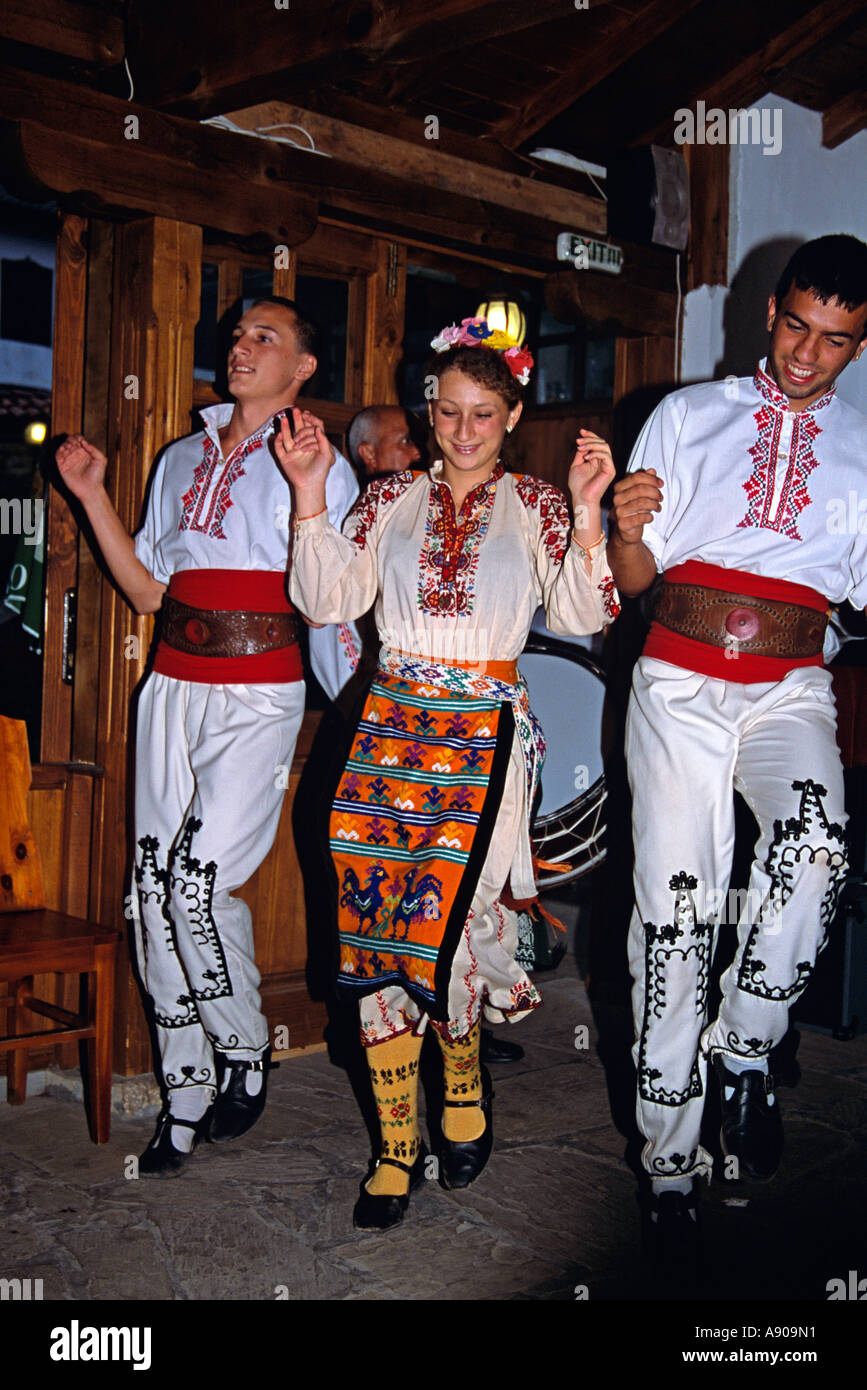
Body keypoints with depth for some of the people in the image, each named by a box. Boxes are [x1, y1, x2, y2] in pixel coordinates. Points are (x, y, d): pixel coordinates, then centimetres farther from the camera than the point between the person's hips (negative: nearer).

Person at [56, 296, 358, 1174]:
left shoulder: (319, 465, 3)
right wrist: (92, 497, 10)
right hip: (175, 686, 5)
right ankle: (184, 1097, 13)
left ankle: (246, 1058, 12)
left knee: (200, 879, -14)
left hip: (259, 692, -5)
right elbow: (147, 590, 16)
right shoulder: (183, 460, 18)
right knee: (155, 884, 1)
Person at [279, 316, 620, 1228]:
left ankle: (464, 1081, 21)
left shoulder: (535, 506, 8)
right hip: (392, 724, 3)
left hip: (484, 733, -2)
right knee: (374, 924, -3)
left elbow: (582, 615, -3)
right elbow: (326, 601, 6)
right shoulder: (390, 500, 13)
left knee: (437, 919, -12)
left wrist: (587, 511, -12)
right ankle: (398, 1145, 10)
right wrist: (310, 496, 0)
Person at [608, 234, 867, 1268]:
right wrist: (626, 528, -15)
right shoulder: (689, 415, 10)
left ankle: (744, 1048, -7)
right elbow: (633, 580, 7)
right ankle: (670, 1162, 10)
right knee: (674, 910, -4)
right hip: (679, 685, 0)